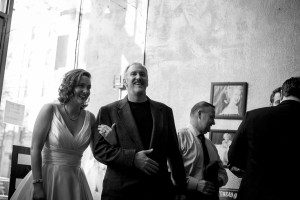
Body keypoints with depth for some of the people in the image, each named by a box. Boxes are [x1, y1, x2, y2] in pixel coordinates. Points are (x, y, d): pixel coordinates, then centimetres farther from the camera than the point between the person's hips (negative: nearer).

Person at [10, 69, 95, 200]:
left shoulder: (90, 118, 4)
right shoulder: (50, 110, -7)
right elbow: (35, 148, -11)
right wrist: (37, 184, -16)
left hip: (74, 182, 3)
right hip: (46, 176, -3)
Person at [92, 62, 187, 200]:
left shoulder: (164, 111, 11)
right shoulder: (108, 111, 3)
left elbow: (174, 152, 11)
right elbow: (99, 149, -5)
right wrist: (133, 158, -18)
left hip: (159, 189, 2)